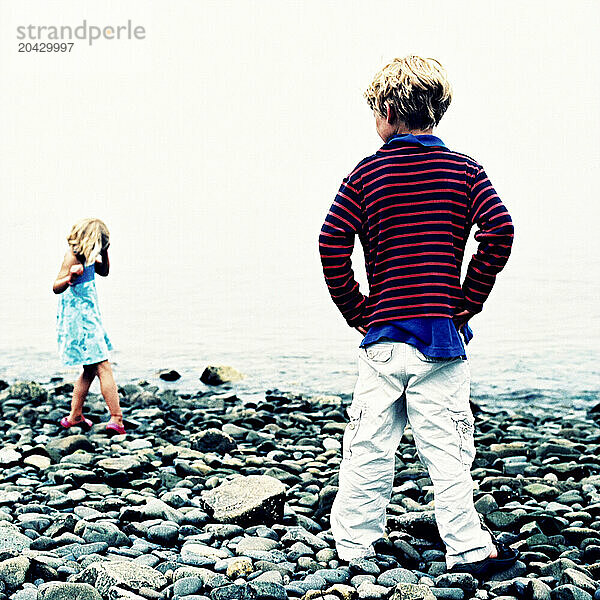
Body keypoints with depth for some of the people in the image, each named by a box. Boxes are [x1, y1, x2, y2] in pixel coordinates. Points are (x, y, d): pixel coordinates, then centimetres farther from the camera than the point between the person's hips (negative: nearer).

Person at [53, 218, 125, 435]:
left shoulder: (87, 253, 9)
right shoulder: (73, 255, -17)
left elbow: (103, 272, 24)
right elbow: (56, 288, -22)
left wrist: (104, 251, 8)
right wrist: (70, 277, -43)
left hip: (88, 314, 10)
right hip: (78, 317, -10)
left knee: (91, 369, 15)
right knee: (103, 368, -12)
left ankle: (75, 416, 23)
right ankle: (117, 420, -13)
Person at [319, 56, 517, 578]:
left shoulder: (367, 173, 3)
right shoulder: (464, 169, 3)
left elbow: (332, 245, -6)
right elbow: (499, 230, -10)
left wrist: (356, 312, 3)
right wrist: (469, 300, -2)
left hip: (382, 332, 0)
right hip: (442, 330, 0)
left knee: (368, 446, 7)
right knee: (445, 447, 3)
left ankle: (353, 544, 15)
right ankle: (469, 549, 7)